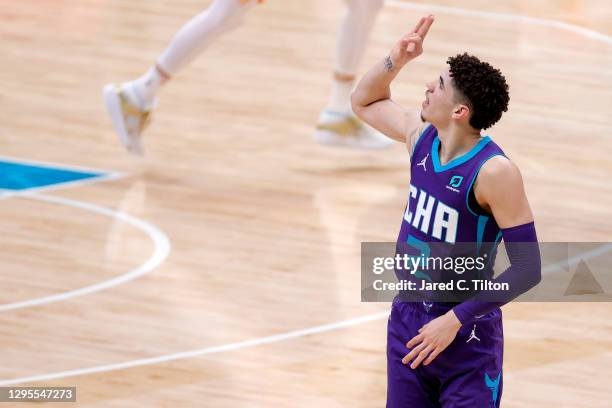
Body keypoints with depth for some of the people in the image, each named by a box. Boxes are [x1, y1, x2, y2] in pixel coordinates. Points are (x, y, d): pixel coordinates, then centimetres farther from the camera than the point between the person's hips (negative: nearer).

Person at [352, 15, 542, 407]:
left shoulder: (494, 172, -23)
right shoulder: (420, 135, -2)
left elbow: (527, 269, -22)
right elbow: (366, 101, 19)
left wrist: (456, 320, -22)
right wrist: (396, 60, 0)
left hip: (467, 336, -7)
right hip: (407, 316, 7)